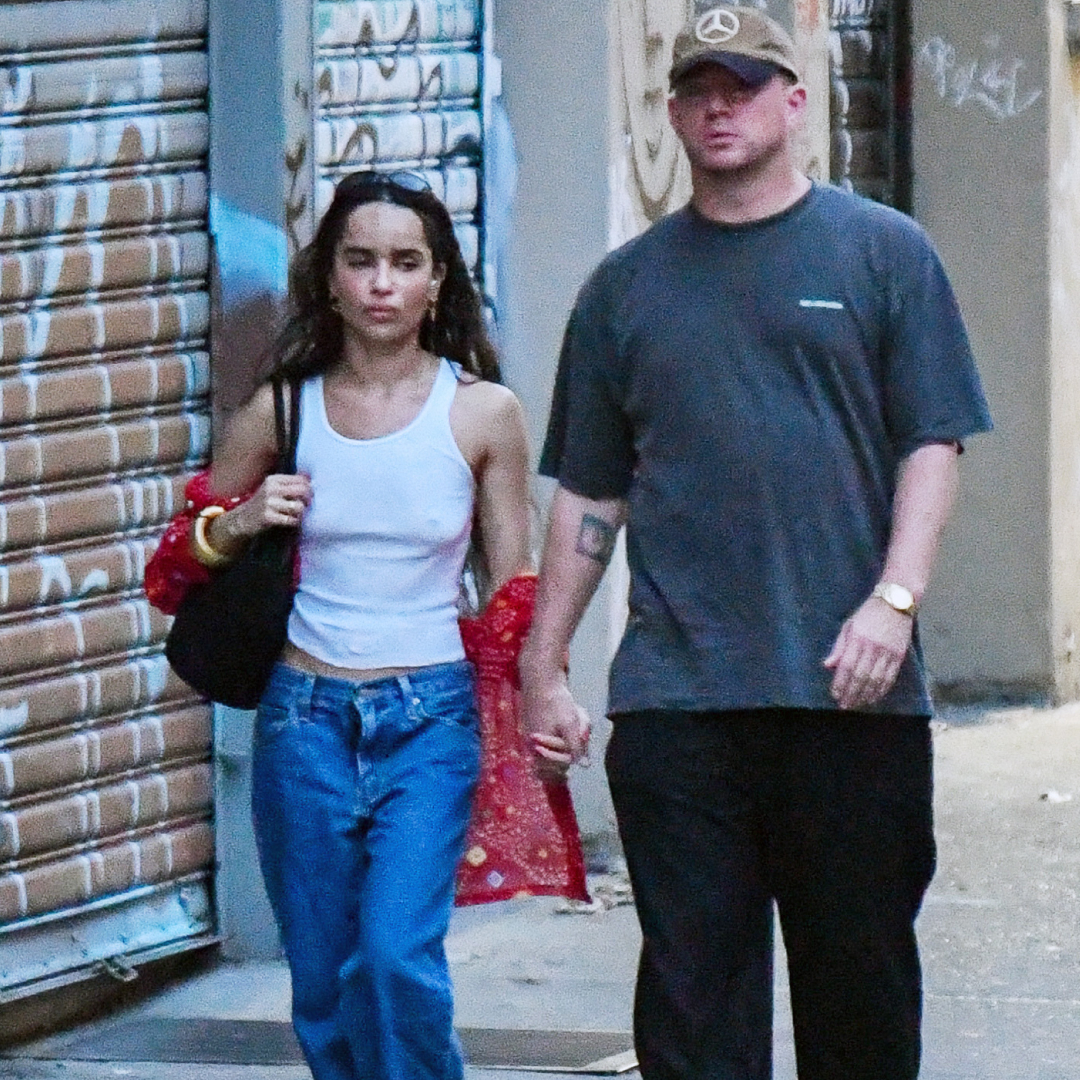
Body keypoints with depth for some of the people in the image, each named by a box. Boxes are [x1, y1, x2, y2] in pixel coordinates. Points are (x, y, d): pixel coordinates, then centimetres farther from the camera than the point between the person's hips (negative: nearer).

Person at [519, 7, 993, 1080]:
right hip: (673, 697, 2)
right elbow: (588, 494, 15)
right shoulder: (625, 285, 13)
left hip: (850, 690, -1)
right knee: (691, 985, -1)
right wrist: (542, 665, 9)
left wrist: (894, 601, -12)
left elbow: (931, 446, 2)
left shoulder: (883, 253, 7)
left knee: (860, 973, 5)